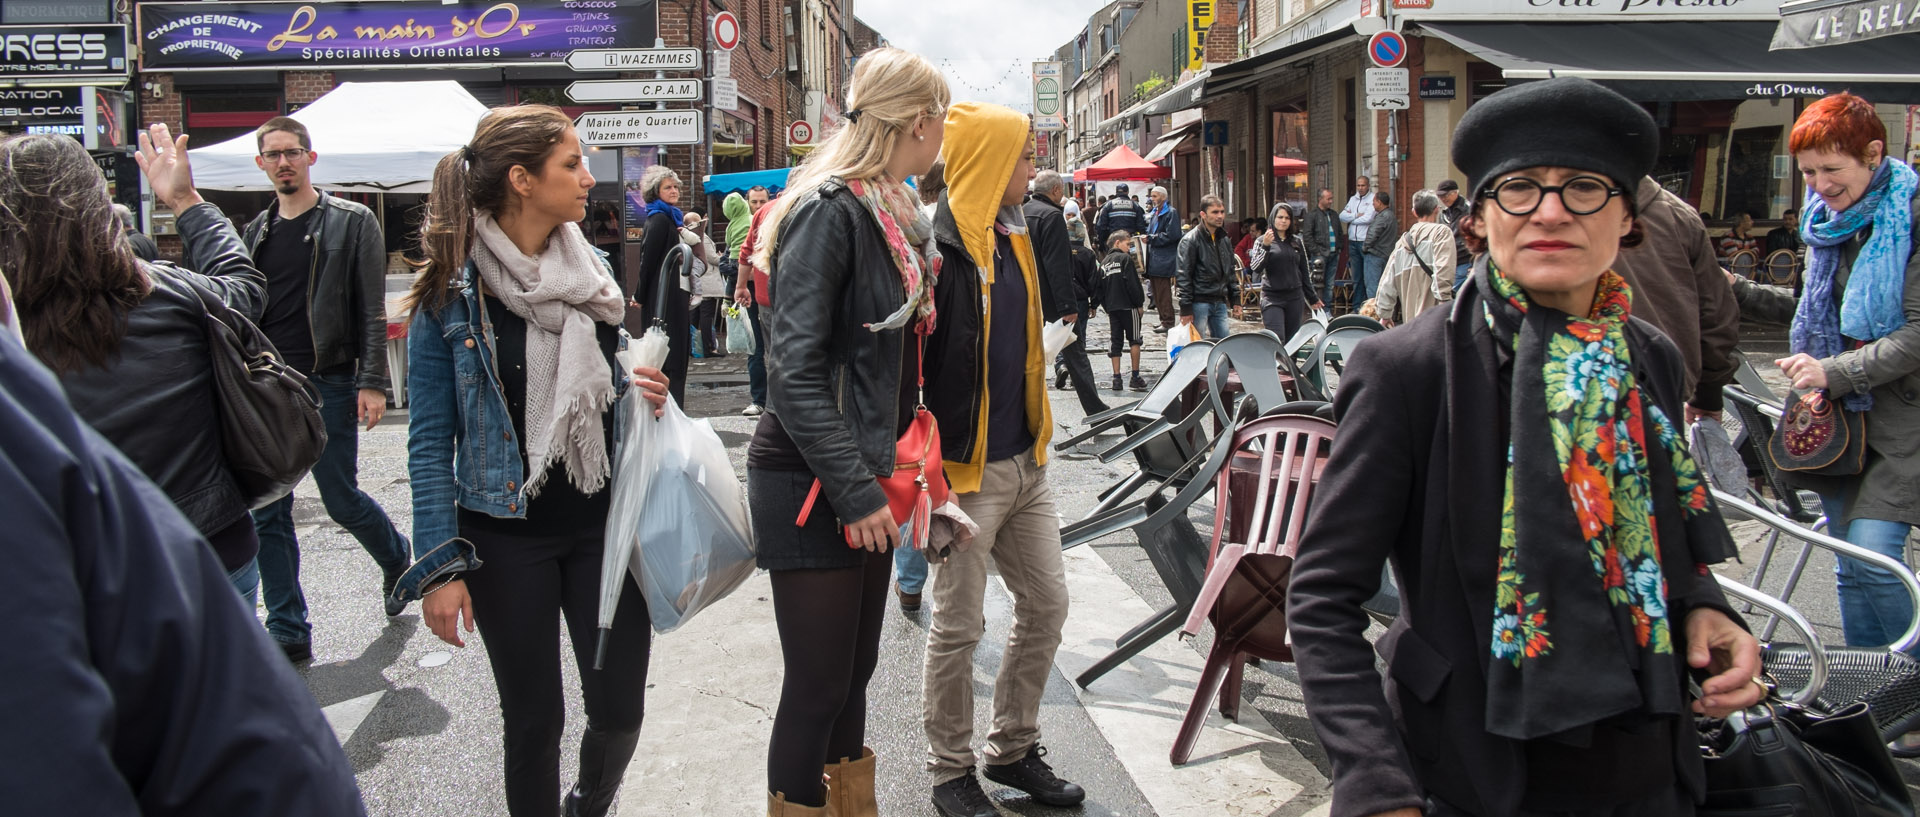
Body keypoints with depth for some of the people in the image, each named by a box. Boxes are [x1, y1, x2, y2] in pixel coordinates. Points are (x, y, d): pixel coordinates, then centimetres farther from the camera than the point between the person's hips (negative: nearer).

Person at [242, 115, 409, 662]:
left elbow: (372, 309, -6)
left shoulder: (352, 223, 0)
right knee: (267, 513, 3)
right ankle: (287, 630, 11)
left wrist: (372, 382, -14)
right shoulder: (255, 233, 14)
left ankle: (398, 560, 32)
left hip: (327, 385, -5)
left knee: (342, 501, 1)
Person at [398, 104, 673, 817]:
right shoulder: (452, 288, -8)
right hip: (509, 537, -4)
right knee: (534, 719, 6)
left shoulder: (592, 271, 6)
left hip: (603, 521, 4)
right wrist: (440, 567, -12)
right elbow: (430, 440, -8)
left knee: (619, 710, 4)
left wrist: (641, 392, -4)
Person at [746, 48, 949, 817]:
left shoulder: (893, 214, 12)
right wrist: (854, 491, -22)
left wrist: (880, 475, 15)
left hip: (865, 478, 9)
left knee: (855, 670, 18)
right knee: (819, 684, 1)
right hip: (814, 487, -9)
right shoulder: (828, 211, -16)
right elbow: (795, 370, -22)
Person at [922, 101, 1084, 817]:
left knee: (1047, 605, 14)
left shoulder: (1009, 238, 12)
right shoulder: (938, 246, -16)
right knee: (959, 626, 4)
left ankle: (1013, 750, 30)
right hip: (967, 470, -9)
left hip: (1024, 462, 9)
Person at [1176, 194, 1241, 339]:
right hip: (1199, 303, -7)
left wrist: (1235, 300, 15)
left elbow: (1230, 272, 22)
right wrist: (1186, 309, -15)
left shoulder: (1224, 240, 13)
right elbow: (1183, 276, -11)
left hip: (1220, 303, 7)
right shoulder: (1190, 240, -9)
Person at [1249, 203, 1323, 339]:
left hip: (1295, 297, 4)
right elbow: (1255, 268, -10)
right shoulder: (1262, 241, 2)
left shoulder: (1297, 242, 12)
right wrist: (1265, 246, -22)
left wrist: (1313, 297, 22)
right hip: (1272, 298, -4)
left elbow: (1305, 272, 19)